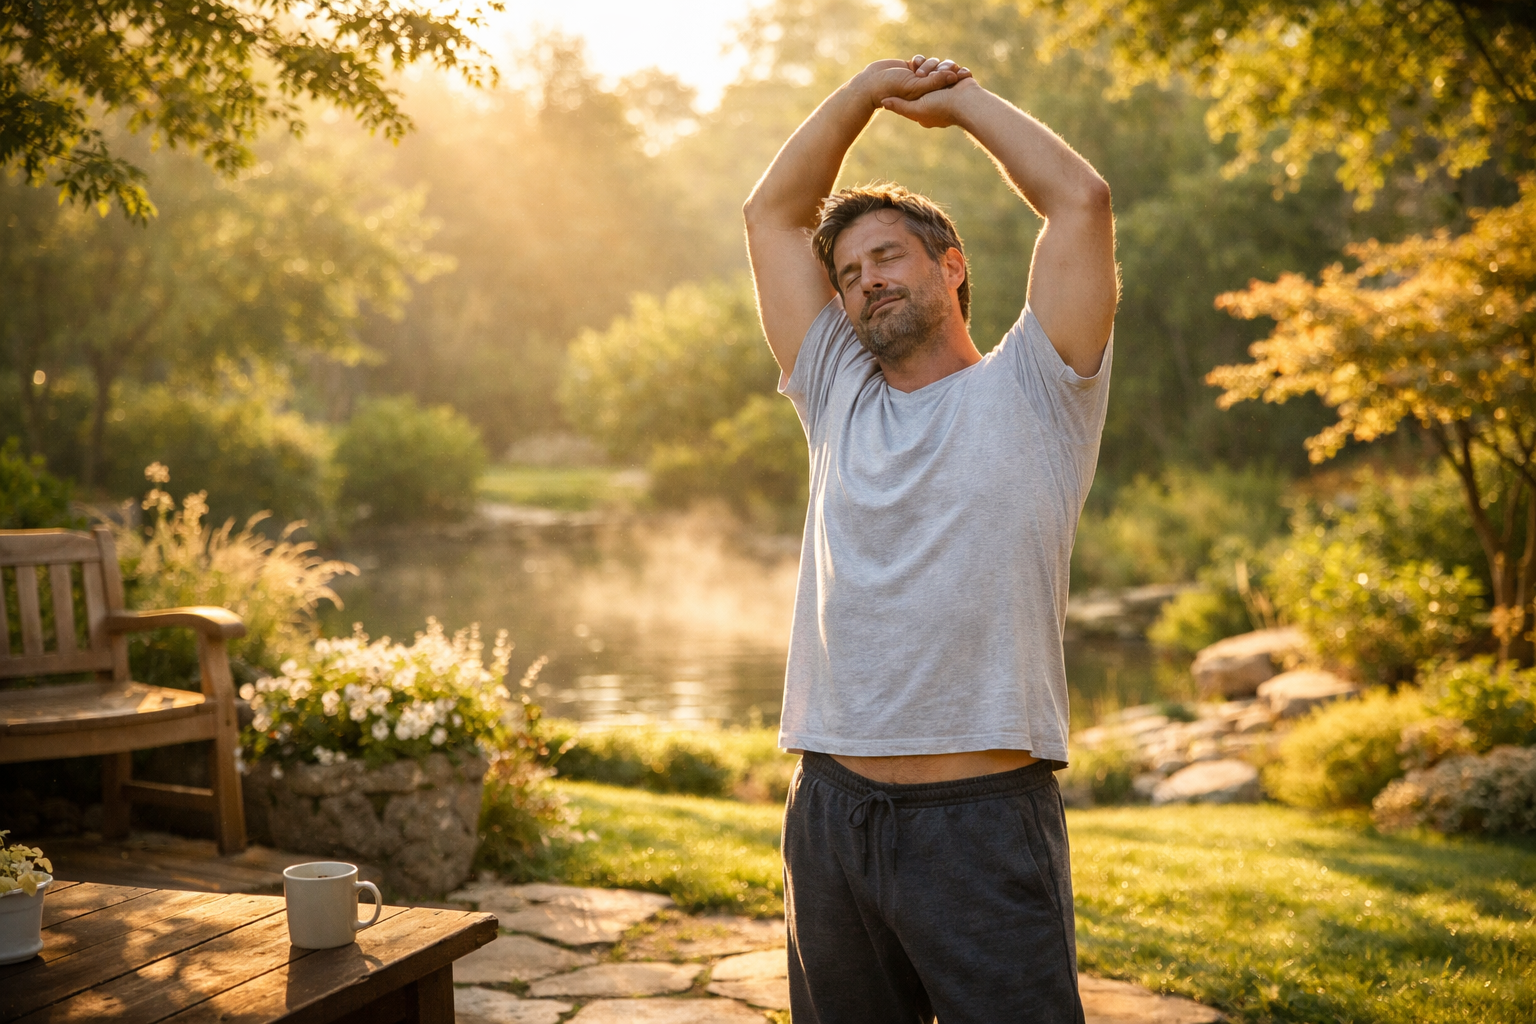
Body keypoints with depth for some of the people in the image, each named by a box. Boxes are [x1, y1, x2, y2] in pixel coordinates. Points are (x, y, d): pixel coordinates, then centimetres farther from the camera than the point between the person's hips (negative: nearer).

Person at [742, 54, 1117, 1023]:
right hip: (830, 811, 5)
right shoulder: (840, 400, 16)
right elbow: (772, 215, 18)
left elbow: (1081, 199, -4)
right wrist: (870, 90, 14)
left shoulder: (1027, 391, 4)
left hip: (984, 823, -4)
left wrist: (965, 99, 9)